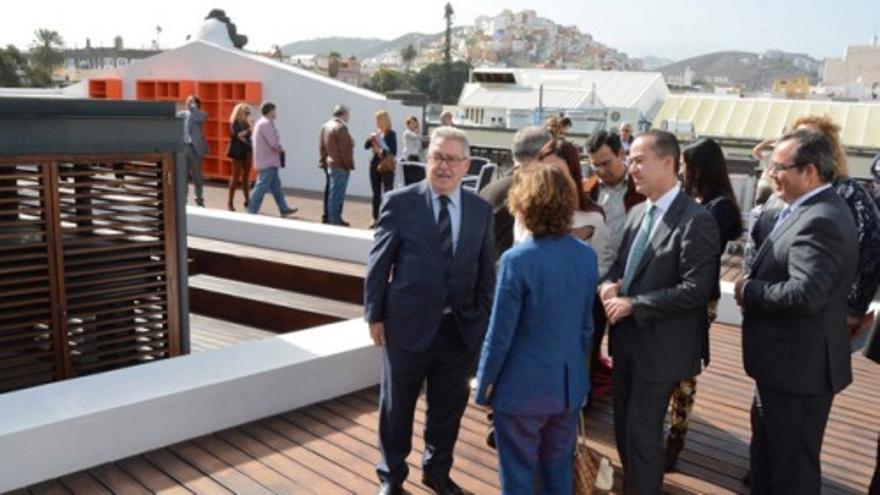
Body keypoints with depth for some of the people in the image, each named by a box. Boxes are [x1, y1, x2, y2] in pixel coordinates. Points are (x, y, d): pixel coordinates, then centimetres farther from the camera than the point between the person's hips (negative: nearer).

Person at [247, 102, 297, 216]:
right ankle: (252, 211, -3)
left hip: (269, 161, 11)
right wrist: (281, 149, -3)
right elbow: (274, 143, -22)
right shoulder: (266, 124, -17)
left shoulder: (264, 123, 16)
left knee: (276, 186, 15)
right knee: (261, 187, -7)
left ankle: (284, 209, 22)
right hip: (267, 161, -11)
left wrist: (278, 147, 2)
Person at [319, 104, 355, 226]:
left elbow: (322, 147, 15)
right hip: (340, 166, -9)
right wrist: (349, 165, -13)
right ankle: (334, 220, -3)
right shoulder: (341, 127, -15)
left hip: (329, 164, 9)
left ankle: (327, 217, 22)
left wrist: (324, 162, 18)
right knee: (337, 194, -6)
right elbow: (344, 149, -19)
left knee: (330, 192, 15)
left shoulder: (326, 126, 13)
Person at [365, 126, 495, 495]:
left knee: (449, 408, 18)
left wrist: (485, 322, 3)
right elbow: (378, 264, -4)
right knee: (397, 407, 14)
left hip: (460, 329, 3)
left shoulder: (481, 210, 2)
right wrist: (374, 315, -4)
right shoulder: (400, 202, -7)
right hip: (408, 325, -2)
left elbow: (486, 272, 5)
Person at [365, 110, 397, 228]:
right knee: (376, 193, 12)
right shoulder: (376, 133, 8)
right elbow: (366, 147, 6)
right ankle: (375, 218, 20)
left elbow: (393, 152, -11)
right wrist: (370, 139, -11)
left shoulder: (391, 134, -7)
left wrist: (381, 151, -18)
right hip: (375, 165, 6)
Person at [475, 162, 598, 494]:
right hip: (570, 384, 6)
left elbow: (500, 335, -17)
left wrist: (483, 385, -3)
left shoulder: (516, 260, -21)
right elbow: (587, 326, 5)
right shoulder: (587, 256, -3)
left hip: (523, 388, -5)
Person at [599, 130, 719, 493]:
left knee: (642, 430, 4)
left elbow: (696, 289, -24)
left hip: (660, 344, -8)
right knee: (623, 424, 20)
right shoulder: (638, 212, 7)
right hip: (627, 337, 8)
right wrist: (609, 283, -6)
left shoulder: (696, 220, -18)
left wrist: (633, 305, -21)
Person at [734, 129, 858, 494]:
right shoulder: (805, 210, 9)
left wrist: (748, 290, -20)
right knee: (767, 453, 26)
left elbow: (804, 294, -35)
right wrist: (753, 284, -4)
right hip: (787, 362, 11)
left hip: (800, 366, -10)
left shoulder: (821, 220, -25)